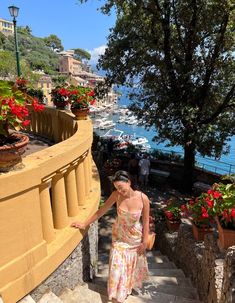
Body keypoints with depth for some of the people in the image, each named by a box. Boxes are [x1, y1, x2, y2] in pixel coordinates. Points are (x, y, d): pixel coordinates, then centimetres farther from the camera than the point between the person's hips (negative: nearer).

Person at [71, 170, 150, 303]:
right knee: (118, 264, 9)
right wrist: (85, 224, -6)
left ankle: (131, 284, 52)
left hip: (135, 237, 0)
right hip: (119, 236, 1)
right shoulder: (116, 195, -22)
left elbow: (146, 221, -14)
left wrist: (144, 242, -7)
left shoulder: (143, 198, -26)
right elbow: (102, 210, -11)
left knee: (133, 263, 21)